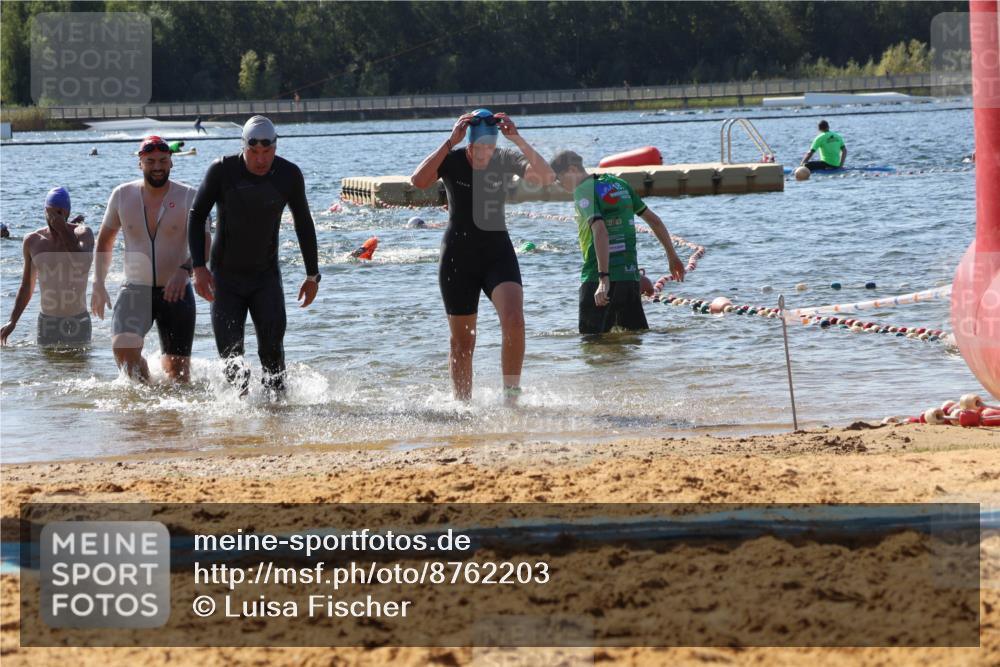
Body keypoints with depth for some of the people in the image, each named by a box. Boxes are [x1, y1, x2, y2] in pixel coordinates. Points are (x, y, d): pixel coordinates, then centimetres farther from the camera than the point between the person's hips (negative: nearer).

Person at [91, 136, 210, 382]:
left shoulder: (188, 197, -4)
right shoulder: (123, 195, 3)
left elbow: (203, 242, -13)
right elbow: (105, 240, 17)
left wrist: (185, 269, -32)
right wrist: (98, 283, 10)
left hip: (176, 292, -1)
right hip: (135, 290, 1)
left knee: (177, 372, 1)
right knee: (123, 347, -26)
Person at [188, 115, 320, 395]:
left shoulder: (289, 175, -7)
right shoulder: (222, 171, -13)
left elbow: (304, 225, 6)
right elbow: (197, 217, -5)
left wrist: (312, 275, 8)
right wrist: (199, 267, -13)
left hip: (266, 274, 0)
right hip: (226, 277, 0)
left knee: (272, 340, -13)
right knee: (230, 351, -10)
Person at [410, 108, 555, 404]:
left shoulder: (505, 160, -6)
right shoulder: (451, 160, -10)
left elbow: (546, 177, -21)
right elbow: (418, 180, -29)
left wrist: (518, 139, -28)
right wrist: (450, 143, -30)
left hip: (498, 254, 1)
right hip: (458, 258, 0)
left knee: (514, 321, -24)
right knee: (462, 342, 7)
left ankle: (511, 397, -12)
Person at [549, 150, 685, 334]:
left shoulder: (583, 191, -9)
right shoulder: (618, 184, 15)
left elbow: (600, 232, -24)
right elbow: (653, 220, 20)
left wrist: (604, 278, -30)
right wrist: (672, 256, 28)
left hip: (597, 277, -7)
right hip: (630, 274, 7)